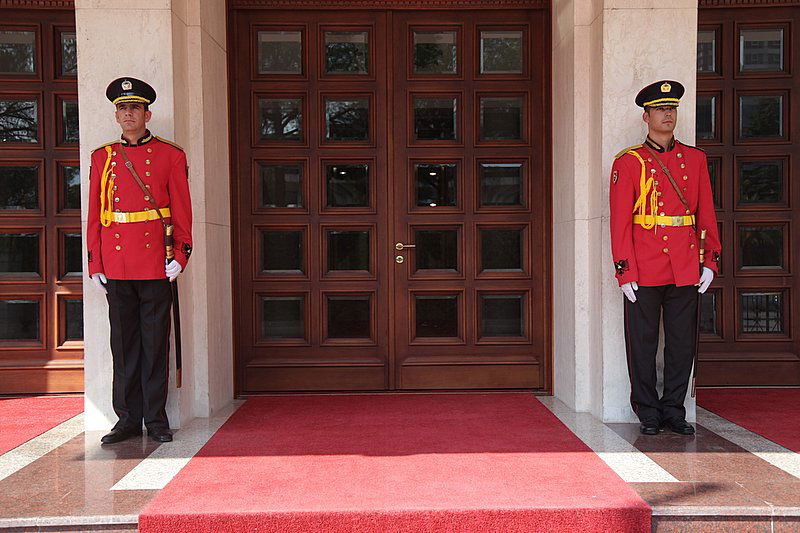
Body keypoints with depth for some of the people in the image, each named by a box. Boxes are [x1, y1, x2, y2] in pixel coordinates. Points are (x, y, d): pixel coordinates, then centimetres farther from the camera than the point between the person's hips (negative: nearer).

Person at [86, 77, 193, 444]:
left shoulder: (170, 156, 4)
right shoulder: (102, 157, 10)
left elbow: (182, 210, 2)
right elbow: (94, 215, 9)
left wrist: (180, 255, -7)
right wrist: (95, 264, 3)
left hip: (156, 264, -2)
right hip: (116, 266, 2)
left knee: (155, 343, 4)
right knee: (123, 344, 7)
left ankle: (156, 419, 14)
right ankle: (128, 419, 17)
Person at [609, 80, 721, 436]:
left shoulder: (695, 159, 11)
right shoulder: (628, 162, 0)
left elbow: (707, 214, 11)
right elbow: (620, 222, -4)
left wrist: (710, 261, 3)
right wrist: (624, 272, -10)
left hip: (686, 270, 3)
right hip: (644, 271, -3)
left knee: (682, 344, 8)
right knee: (643, 345, 5)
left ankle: (674, 410, 22)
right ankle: (648, 414, 18)